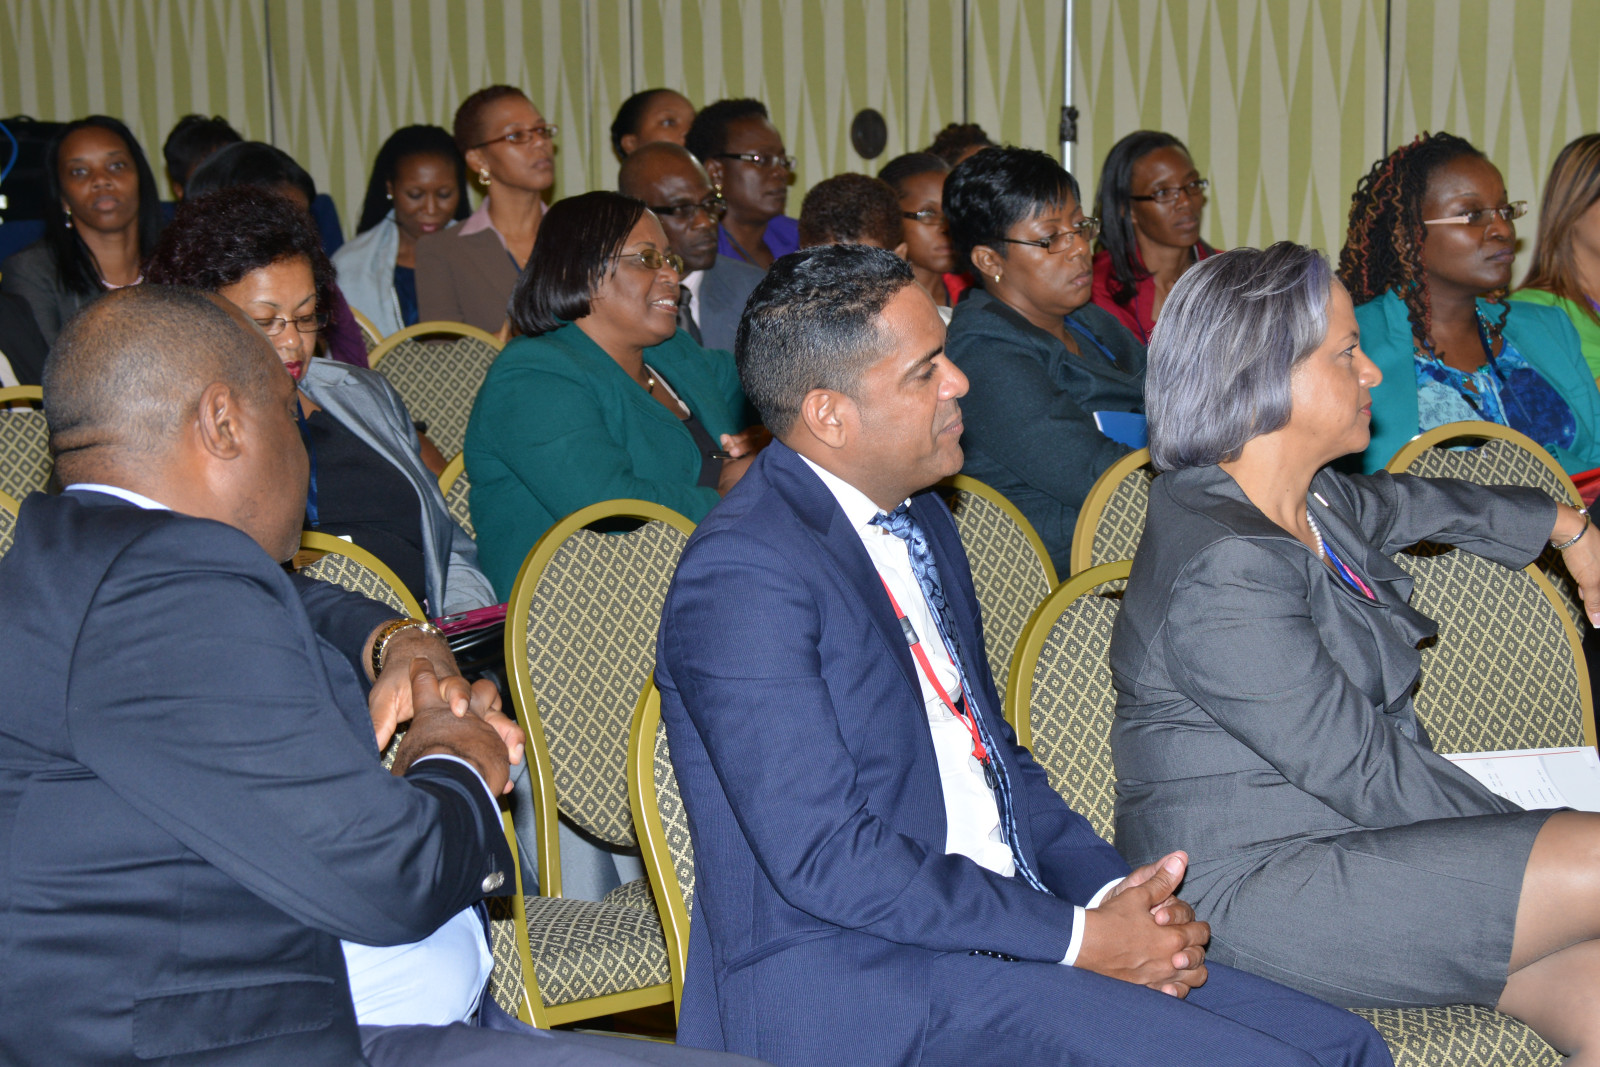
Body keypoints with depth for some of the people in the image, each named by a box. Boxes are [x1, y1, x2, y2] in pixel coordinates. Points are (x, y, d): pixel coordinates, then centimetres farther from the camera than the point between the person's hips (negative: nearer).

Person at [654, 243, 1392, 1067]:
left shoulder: (919, 520, 14)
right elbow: (826, 859, -20)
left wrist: (1111, 888, 1)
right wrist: (1078, 938, -16)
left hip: (1006, 930, 9)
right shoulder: (743, 575, -15)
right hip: (855, 991, -9)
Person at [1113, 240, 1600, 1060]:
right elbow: (1368, 776, -19)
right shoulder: (1224, 572, -23)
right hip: (1253, 883, -9)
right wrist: (1532, 836, -7)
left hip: (1347, 830, 9)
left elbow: (1412, 504, 32)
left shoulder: (1310, 500, 8)